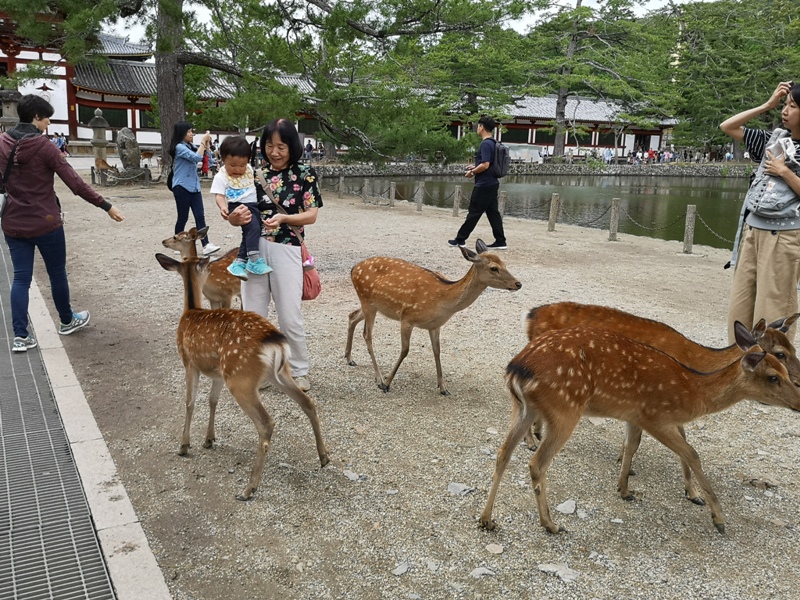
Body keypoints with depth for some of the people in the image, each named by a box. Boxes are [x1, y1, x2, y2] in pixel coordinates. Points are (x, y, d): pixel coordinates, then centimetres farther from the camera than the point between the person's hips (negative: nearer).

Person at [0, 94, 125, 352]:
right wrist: (107, 206, -14)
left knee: (21, 278, 7)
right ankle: (67, 321, 31)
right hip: (45, 223, -5)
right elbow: (76, 183, -18)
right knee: (57, 274, 13)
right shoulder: (45, 147, -15)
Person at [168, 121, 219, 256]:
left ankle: (206, 245, -10)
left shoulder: (190, 146, 12)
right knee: (183, 218, 1)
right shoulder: (179, 147, -13)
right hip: (182, 187, -7)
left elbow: (204, 155, 19)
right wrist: (203, 141, -14)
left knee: (200, 216, -3)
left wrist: (206, 143, 4)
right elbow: (197, 157, -23)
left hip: (194, 186, 7)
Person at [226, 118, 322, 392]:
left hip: (286, 250, -3)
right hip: (253, 248, 3)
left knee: (290, 318, 1)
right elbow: (235, 214, 7)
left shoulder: (305, 173, 0)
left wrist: (283, 218, -20)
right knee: (253, 316, 9)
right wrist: (236, 216, -17)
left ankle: (299, 371, 20)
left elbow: (311, 215, -3)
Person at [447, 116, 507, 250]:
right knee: (493, 212, 9)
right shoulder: (493, 143, 14)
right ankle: (500, 241, 8)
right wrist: (476, 168, 17)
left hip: (483, 185, -9)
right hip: (492, 183, 9)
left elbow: (485, 165, -24)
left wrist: (472, 172, -10)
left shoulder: (485, 144, -16)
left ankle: (460, 239, 6)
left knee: (474, 212, -2)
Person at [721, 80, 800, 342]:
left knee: (772, 312, -2)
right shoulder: (774, 139, 9)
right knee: (740, 307, 10)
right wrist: (767, 105, 5)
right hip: (752, 229, 6)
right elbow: (727, 127, 11)